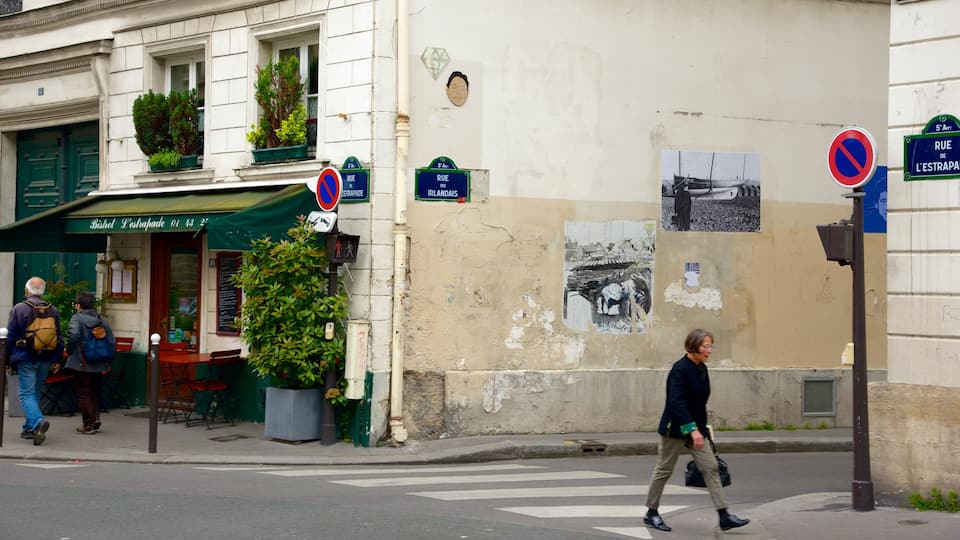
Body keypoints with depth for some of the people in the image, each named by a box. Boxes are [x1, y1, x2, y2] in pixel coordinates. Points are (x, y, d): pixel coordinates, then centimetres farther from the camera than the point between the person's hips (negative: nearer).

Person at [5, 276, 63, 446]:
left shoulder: (19, 309, -6)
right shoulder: (53, 310, 7)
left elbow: (10, 336, -5)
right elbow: (59, 338, 10)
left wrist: (8, 357, 4)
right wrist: (57, 359, 15)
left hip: (25, 358, -4)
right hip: (45, 359, 4)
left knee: (27, 393, -5)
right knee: (36, 392, 16)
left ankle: (38, 421, -28)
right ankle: (30, 428, 20)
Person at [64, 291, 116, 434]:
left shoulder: (77, 318, -9)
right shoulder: (102, 320, 8)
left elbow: (73, 335, -28)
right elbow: (112, 342, 7)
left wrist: (68, 350, -11)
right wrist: (108, 362, 15)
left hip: (81, 364, -5)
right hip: (98, 365, 5)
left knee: (83, 393, 2)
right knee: (94, 392, 20)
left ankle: (88, 425, 3)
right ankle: (96, 420, 16)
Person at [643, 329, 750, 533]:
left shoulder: (702, 369, 7)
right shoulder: (680, 369, -18)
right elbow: (677, 402, -26)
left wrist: (700, 428, 19)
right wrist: (693, 429, -32)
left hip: (695, 428, 8)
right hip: (675, 428, -8)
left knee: (711, 467, -1)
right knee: (664, 469, 5)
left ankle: (724, 517, -3)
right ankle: (651, 513, 19)